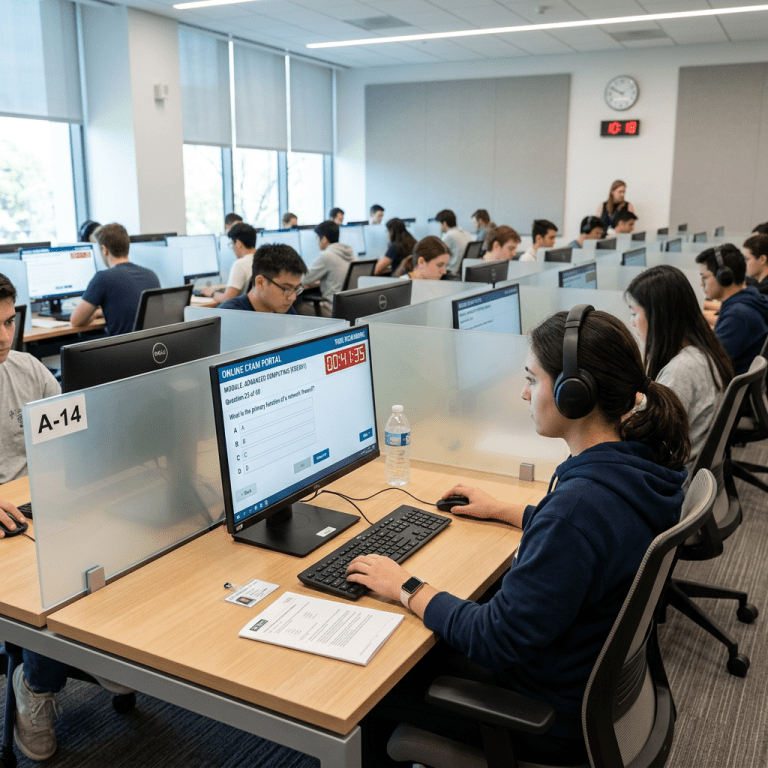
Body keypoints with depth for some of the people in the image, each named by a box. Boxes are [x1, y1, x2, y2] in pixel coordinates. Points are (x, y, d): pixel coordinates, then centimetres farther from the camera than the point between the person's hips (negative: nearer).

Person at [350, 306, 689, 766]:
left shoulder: (582, 501, -37)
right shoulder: (641, 462, -7)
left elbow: (498, 639, -30)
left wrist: (407, 589, -17)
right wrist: (502, 511, 22)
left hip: (557, 719, -8)